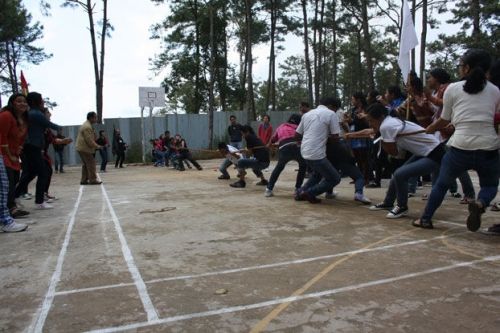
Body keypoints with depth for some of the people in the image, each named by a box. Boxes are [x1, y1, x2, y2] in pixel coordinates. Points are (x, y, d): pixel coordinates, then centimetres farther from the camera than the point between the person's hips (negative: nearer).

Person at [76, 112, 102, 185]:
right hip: (85, 149, -11)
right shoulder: (87, 127, -18)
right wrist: (97, 146, -13)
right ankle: (93, 180, -4)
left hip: (82, 148, 11)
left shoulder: (86, 125, 17)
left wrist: (95, 145, 17)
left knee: (85, 164, 14)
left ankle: (84, 180, 17)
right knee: (91, 164, -6)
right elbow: (89, 140, -22)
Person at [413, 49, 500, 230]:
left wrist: (426, 130, 29)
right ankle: (480, 204, -9)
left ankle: (425, 219, 26)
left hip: (461, 148, -1)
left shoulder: (453, 89, 3)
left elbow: (444, 120, 11)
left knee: (442, 183, 20)